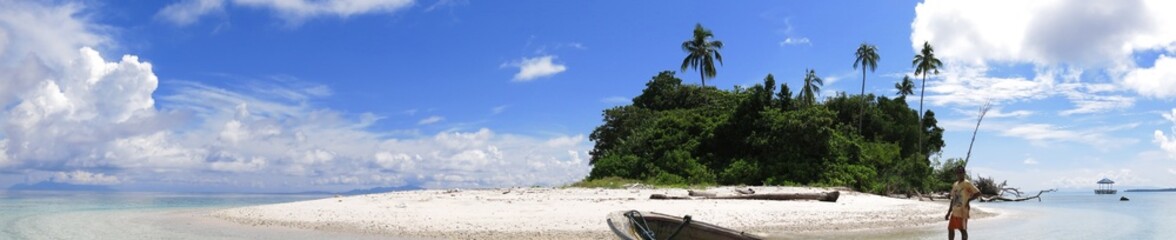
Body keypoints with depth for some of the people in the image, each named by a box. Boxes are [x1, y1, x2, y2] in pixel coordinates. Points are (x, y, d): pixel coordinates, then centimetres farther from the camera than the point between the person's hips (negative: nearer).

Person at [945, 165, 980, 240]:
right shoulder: (955, 184, 14)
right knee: (950, 228, 9)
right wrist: (948, 213, 17)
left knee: (963, 230, -2)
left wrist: (968, 200, -15)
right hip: (954, 212, 8)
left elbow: (978, 193, -15)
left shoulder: (967, 183, -8)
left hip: (962, 212, -8)